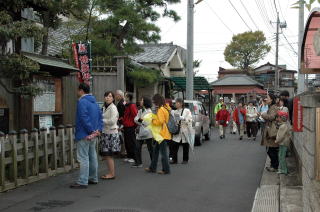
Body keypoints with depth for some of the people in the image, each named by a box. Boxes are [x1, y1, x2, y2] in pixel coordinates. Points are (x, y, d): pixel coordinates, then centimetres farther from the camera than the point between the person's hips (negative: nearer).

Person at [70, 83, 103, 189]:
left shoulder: (82, 102, -14)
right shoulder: (94, 101, 15)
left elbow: (84, 118, -23)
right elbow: (100, 116, 11)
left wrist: (91, 131, -18)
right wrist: (98, 129, 2)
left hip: (84, 135, -9)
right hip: (93, 135, 9)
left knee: (83, 158, -7)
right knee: (92, 156, 16)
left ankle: (83, 182, -7)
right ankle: (93, 178, 24)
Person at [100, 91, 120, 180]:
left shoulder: (113, 108, -11)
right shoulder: (104, 107, 15)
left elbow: (112, 121, -19)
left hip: (111, 133, -9)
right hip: (105, 132, 9)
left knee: (108, 155, -6)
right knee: (105, 155, 10)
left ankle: (112, 174, 2)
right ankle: (111, 173, 18)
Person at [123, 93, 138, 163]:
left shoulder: (132, 106, -15)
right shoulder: (126, 105, 14)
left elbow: (135, 116, -18)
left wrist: (134, 125, -11)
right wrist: (124, 123, 17)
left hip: (130, 127, -9)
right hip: (126, 127, 9)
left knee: (131, 143, -3)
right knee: (127, 142, 14)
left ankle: (134, 157, 3)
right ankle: (129, 156, 22)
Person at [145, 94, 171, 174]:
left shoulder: (161, 109, -18)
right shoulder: (165, 108, 12)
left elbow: (160, 121, -25)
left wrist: (152, 121, -11)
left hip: (162, 134, -10)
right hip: (162, 133, 10)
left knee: (163, 152, -2)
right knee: (155, 150, 16)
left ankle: (166, 169, 6)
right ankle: (152, 168, 24)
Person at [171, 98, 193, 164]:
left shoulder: (187, 111, -4)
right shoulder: (175, 112, 9)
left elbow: (190, 120, -14)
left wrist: (181, 118, -24)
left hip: (185, 131, -3)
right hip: (177, 132, 3)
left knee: (185, 146, 7)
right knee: (174, 145, -6)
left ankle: (185, 159, 19)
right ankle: (174, 159, 0)